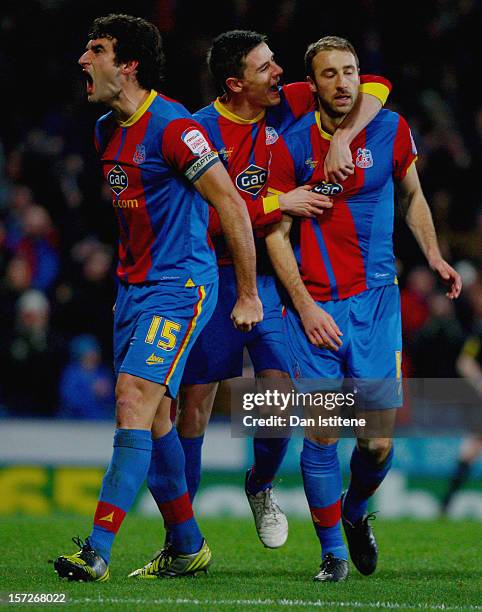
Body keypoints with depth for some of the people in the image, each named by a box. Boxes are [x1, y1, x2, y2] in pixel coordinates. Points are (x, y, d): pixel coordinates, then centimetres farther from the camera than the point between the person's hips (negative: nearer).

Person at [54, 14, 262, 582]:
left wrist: (248, 295, -11)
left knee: (135, 399, -18)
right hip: (133, 286, 9)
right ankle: (188, 547, 22)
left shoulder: (173, 128, -17)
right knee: (151, 416, 10)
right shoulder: (106, 131, 10)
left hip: (181, 286, -9)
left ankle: (97, 551, -23)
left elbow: (232, 206, -14)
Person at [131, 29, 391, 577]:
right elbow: (210, 217, -19)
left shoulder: (288, 106, -1)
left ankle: (261, 485, 23)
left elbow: (373, 86, -2)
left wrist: (341, 139, -16)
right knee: (195, 400, -2)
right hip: (215, 278, -3)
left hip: (274, 275, 3)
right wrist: (280, 203, -20)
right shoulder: (202, 131, -11)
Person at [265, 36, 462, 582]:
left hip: (375, 298, 1)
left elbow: (412, 195, 19)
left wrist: (433, 256, 5)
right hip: (314, 305, -1)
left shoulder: (390, 129, 2)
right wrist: (305, 307, -9)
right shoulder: (291, 146, -3)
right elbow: (276, 234, 0)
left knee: (379, 439, -3)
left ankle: (355, 510, 29)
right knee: (320, 433, -5)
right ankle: (332, 552, 10)